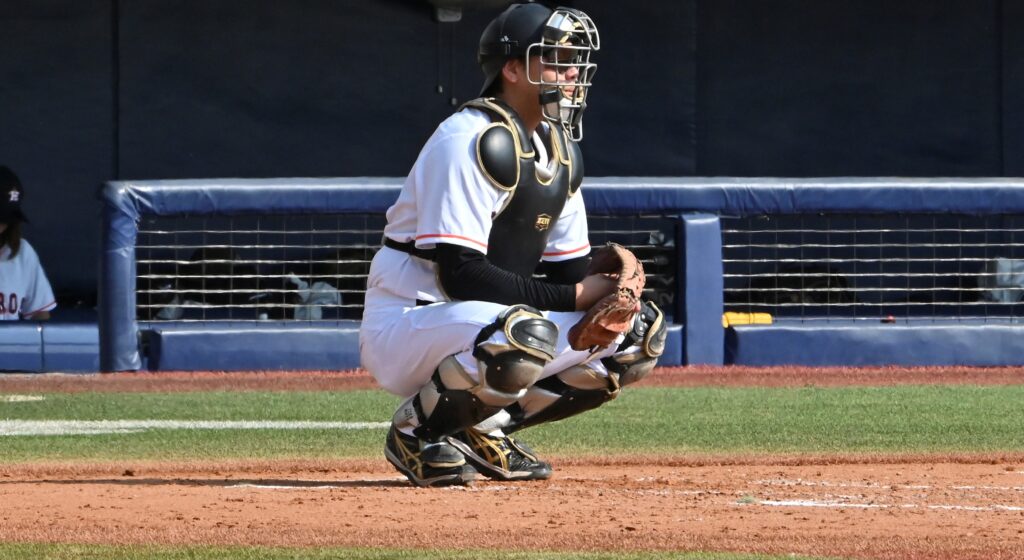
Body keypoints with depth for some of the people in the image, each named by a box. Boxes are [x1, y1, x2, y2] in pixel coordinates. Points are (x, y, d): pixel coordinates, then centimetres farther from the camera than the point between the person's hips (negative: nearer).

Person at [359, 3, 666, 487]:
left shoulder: (560, 148, 10)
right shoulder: (471, 140, -19)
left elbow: (570, 268, 12)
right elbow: (460, 274, -25)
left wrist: (607, 294, -12)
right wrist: (575, 297, -23)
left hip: (483, 326, 9)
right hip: (404, 326, -9)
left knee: (640, 330, 3)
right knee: (526, 334, -38)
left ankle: (483, 429, 7)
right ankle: (416, 429, -11)